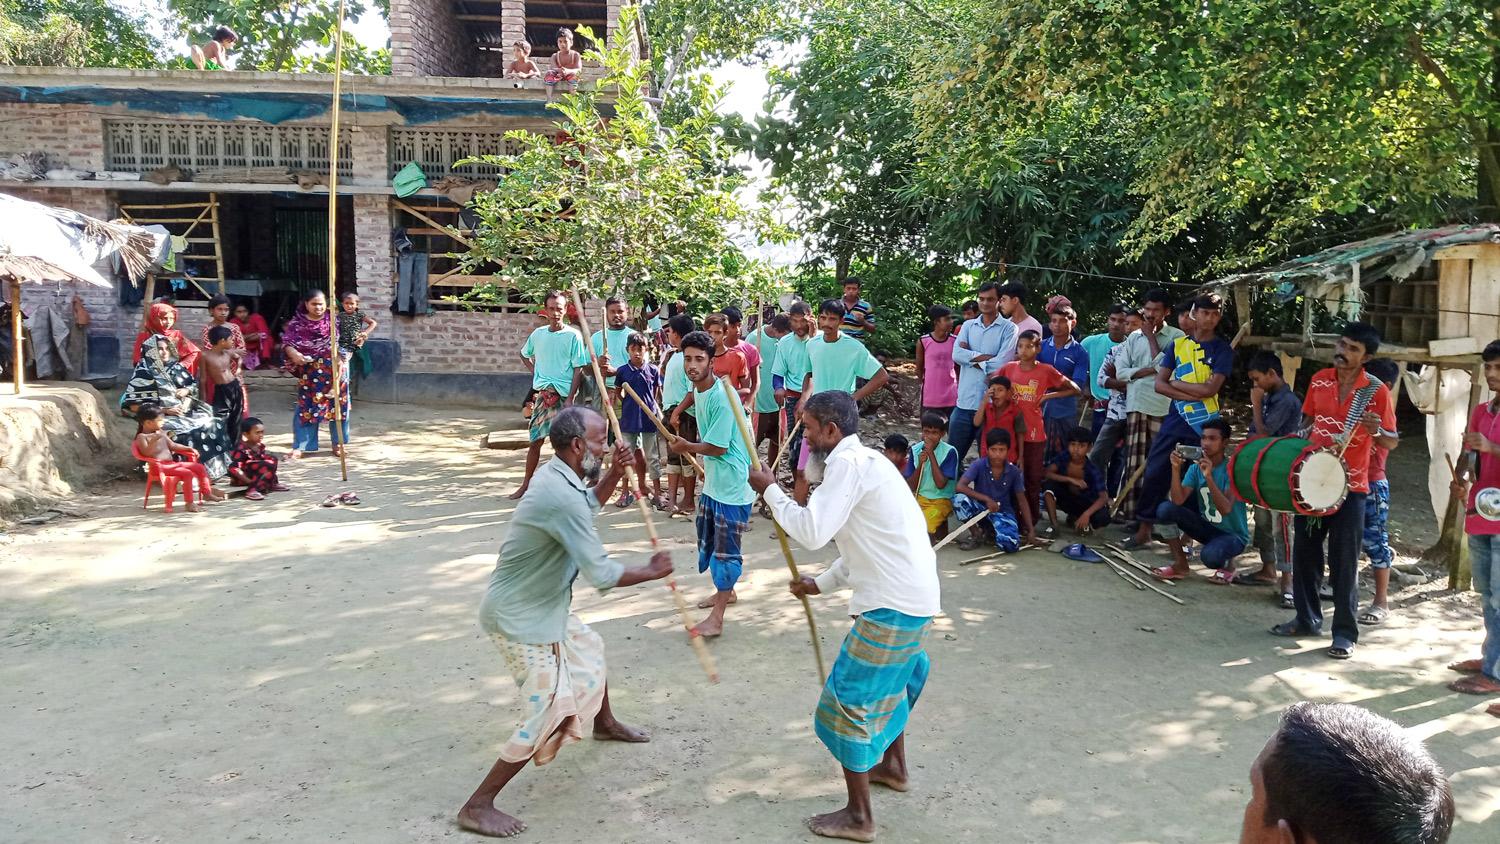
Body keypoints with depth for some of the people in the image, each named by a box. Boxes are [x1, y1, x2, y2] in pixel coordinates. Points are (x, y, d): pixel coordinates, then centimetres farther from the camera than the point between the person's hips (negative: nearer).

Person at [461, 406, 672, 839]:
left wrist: (615, 472, 6)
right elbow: (602, 574, -29)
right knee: (551, 713, -9)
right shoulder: (561, 497, -31)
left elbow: (589, 504, 24)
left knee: (590, 649, 29)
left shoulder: (557, 475, 0)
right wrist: (653, 571, -13)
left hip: (540, 605, 10)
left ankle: (605, 723, 56)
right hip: (519, 617, -10)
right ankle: (478, 805, 0)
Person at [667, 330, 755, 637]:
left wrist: (687, 447, -7)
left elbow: (718, 447, -21)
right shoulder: (698, 390, 5)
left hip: (733, 485, -10)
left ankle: (716, 618, 2)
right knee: (708, 540, 21)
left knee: (726, 548, -3)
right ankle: (726, 592, 41)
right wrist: (704, 465, 14)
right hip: (712, 481, 10)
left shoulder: (722, 398, -24)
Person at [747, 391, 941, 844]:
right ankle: (894, 767, 48)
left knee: (850, 699, 0)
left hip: (893, 603, -10)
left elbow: (812, 531, -23)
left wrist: (770, 490, -10)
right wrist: (822, 583, 20)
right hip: (914, 595, 10)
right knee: (888, 680, 30)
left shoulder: (849, 463, -16)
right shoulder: (865, 460, 15)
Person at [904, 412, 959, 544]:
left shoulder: (949, 452, -12)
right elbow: (911, 487, -1)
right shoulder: (916, 449, 0)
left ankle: (940, 525, 2)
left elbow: (940, 484, -21)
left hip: (941, 500, -5)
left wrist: (931, 454, -21)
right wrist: (920, 463, -18)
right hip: (918, 497, 5)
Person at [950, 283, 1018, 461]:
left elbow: (1002, 363, -14)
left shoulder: (1008, 329, -1)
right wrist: (987, 357, -11)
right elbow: (957, 354, -5)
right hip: (965, 402, 4)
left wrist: (971, 357, -5)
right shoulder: (968, 326, 11)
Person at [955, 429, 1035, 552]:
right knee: (959, 498, -33)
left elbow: (1022, 501, 0)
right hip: (980, 508, -1)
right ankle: (976, 534, -7)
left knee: (1011, 545, -29)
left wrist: (1031, 530, -5)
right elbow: (960, 487, -25)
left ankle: (992, 530, 9)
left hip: (1003, 512, 1)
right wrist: (986, 499, -28)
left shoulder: (1014, 471, -7)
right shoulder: (978, 465, -13)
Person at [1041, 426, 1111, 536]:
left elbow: (1104, 497, -30)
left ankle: (1075, 517, 0)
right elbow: (1047, 473, -27)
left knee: (1103, 518, -32)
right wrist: (1070, 479, -37)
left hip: (1085, 503, -1)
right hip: (1066, 498, 2)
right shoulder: (1063, 457, -16)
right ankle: (1054, 524, -18)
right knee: (1048, 485, -28)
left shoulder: (1093, 470, -24)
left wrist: (1086, 514, -46)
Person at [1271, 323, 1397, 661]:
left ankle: (1345, 632, 9)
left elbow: (1391, 442, -3)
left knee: (1343, 561, -1)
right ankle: (1307, 618, 28)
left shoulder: (1376, 391, -9)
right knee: (1304, 553, 12)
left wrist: (1375, 430, -24)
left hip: (1349, 486, -5)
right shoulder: (1319, 380, 3)